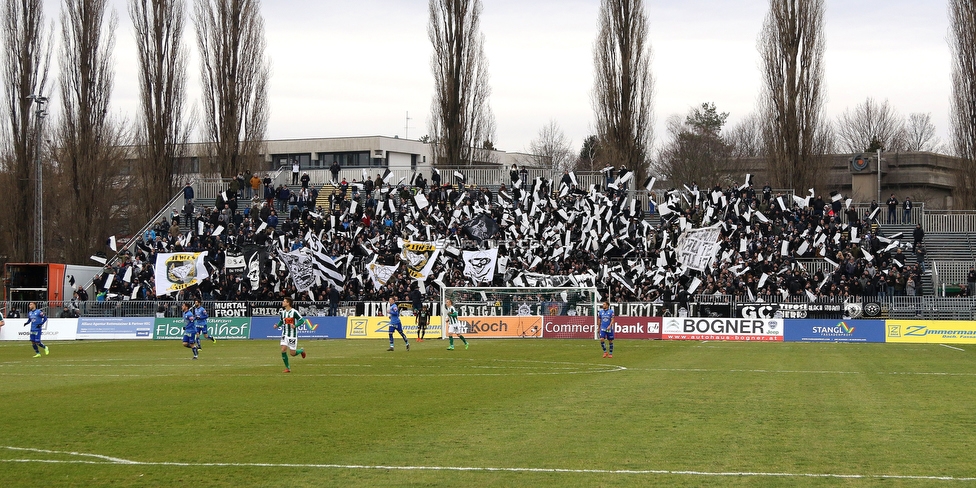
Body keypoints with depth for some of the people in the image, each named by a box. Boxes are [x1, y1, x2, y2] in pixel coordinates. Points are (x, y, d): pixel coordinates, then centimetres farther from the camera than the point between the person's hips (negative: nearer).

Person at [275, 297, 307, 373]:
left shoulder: (294, 312, -13)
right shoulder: (282, 312, 6)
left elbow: (302, 320, -12)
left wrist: (295, 325, -26)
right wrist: (277, 325, -1)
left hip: (292, 335, -5)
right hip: (285, 334, 5)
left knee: (292, 353, -3)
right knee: (283, 350, -10)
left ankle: (301, 351, 32)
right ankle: (287, 368, 3)